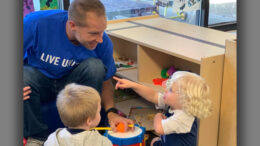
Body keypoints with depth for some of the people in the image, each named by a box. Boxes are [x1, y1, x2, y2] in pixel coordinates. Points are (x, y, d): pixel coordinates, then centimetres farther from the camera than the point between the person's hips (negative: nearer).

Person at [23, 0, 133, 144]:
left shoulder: (103, 42, -21)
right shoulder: (37, 23, -28)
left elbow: (105, 81, -6)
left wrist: (111, 111, -22)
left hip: (71, 83, 2)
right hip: (39, 78, -1)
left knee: (95, 66, -29)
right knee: (24, 78, -36)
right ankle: (37, 135, -10)